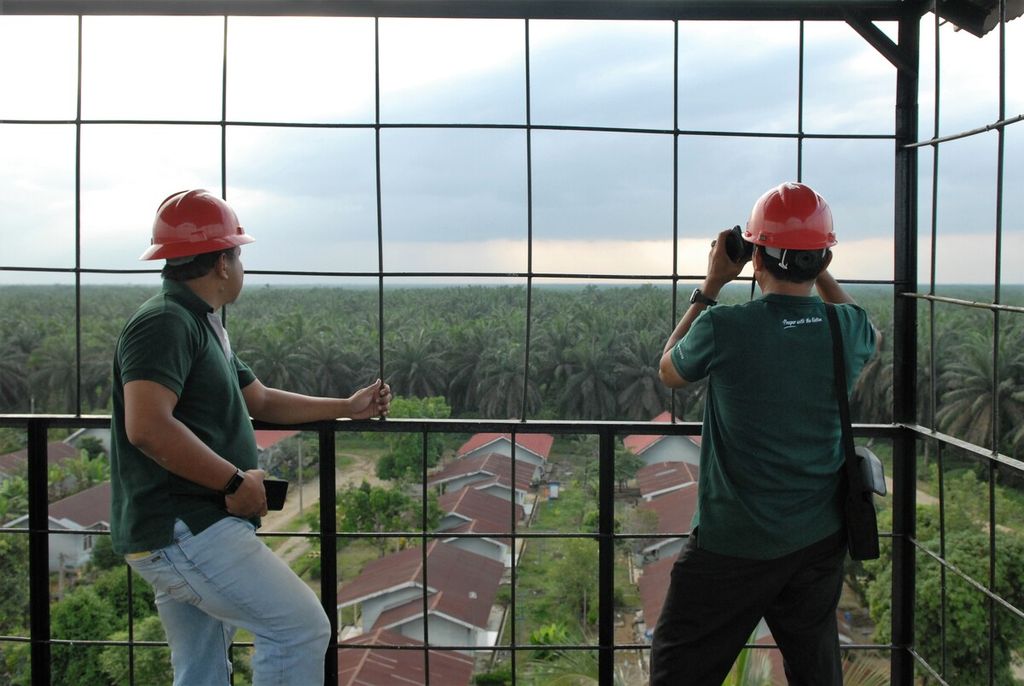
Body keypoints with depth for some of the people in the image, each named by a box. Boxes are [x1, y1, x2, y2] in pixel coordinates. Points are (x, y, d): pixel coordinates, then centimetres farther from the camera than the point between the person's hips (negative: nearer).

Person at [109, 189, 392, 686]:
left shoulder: (202, 325, 18)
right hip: (183, 530, -11)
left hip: (181, 532, 11)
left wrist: (348, 408, 23)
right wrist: (236, 481, -21)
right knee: (301, 628, -10)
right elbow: (147, 427, -27)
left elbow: (260, 401, 26)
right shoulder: (164, 323, -14)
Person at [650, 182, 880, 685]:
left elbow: (669, 372, 4)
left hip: (734, 545, -4)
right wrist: (821, 274, 18)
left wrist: (711, 286, 6)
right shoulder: (846, 327, -7)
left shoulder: (723, 328, -19)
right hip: (820, 539, 5)